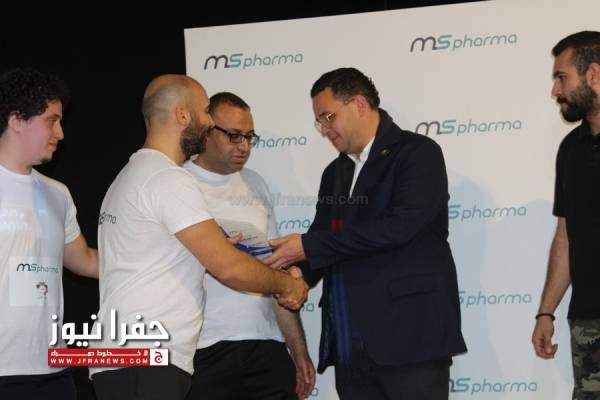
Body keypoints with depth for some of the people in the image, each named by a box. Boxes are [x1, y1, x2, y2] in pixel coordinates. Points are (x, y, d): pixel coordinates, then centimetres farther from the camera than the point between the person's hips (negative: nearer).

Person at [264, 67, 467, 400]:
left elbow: (399, 225, -16)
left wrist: (308, 246, -14)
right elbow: (324, 241, 20)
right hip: (350, 347, 7)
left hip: (410, 336, -7)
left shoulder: (417, 153, -3)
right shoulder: (335, 173, 20)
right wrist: (299, 275, -5)